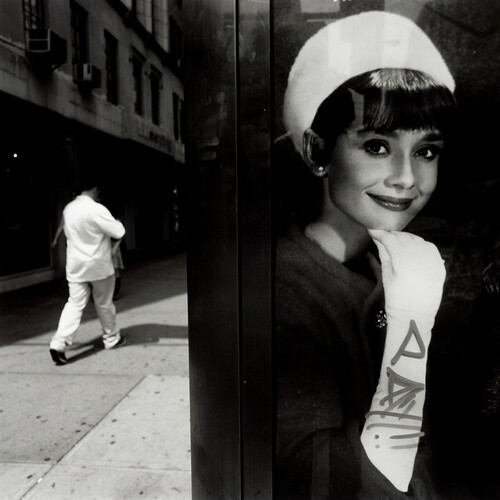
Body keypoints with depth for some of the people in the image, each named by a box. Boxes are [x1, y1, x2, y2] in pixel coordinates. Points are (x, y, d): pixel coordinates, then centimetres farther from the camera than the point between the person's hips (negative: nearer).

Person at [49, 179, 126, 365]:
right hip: (98, 266, -5)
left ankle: (59, 343, -8)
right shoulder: (97, 210, -18)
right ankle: (111, 338, 28)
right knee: (104, 304, 11)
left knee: (75, 304, 5)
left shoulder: (68, 209, 5)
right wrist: (117, 222, 6)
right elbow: (118, 232, -15)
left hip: (75, 266, 5)